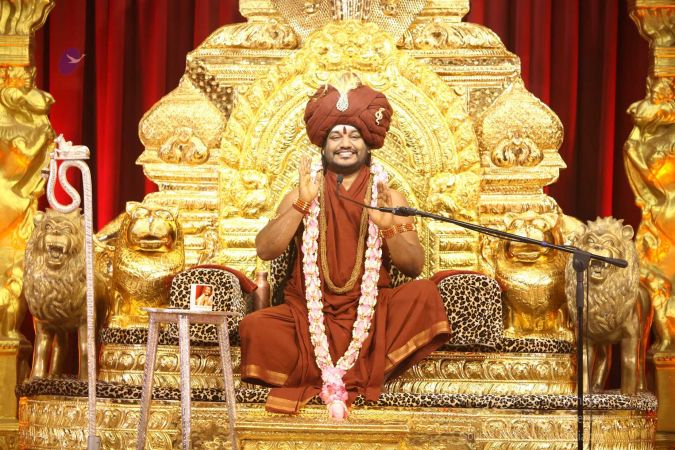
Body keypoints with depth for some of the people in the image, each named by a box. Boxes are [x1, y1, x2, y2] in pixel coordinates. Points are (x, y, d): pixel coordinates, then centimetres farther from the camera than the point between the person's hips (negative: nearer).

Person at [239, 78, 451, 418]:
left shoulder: (388, 198, 10)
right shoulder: (301, 195, 11)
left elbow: (414, 266, 0)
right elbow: (265, 250, -3)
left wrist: (387, 225, -18)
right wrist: (302, 204, -14)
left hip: (370, 317, 0)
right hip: (309, 315, 0)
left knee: (423, 294, -28)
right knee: (255, 328, -30)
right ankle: (363, 375, -21)